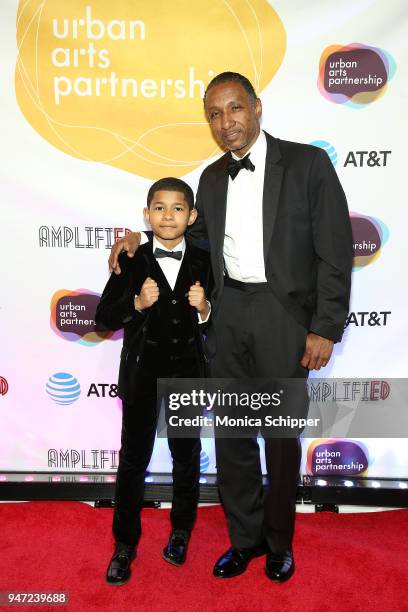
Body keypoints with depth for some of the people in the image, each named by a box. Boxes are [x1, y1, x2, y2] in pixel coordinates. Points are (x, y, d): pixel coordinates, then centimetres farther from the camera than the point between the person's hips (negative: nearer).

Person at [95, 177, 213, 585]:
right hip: (141, 374, -1)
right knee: (133, 460, 9)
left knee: (187, 457, 16)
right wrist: (136, 303, -23)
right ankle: (124, 545, 26)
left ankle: (181, 532, 38)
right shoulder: (131, 261, -5)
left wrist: (203, 310, -19)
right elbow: (103, 318, -7)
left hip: (187, 374, 2)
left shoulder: (203, 263, -2)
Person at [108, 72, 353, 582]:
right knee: (231, 432, 11)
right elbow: (195, 231, 25)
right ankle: (245, 537, 32)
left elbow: (335, 252, -8)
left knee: (281, 435, 9)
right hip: (229, 312, 5)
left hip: (284, 314, -4)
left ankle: (278, 540, 32)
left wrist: (325, 329, -12)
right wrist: (140, 237, 9)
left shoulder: (308, 163, -6)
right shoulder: (212, 177, 9)